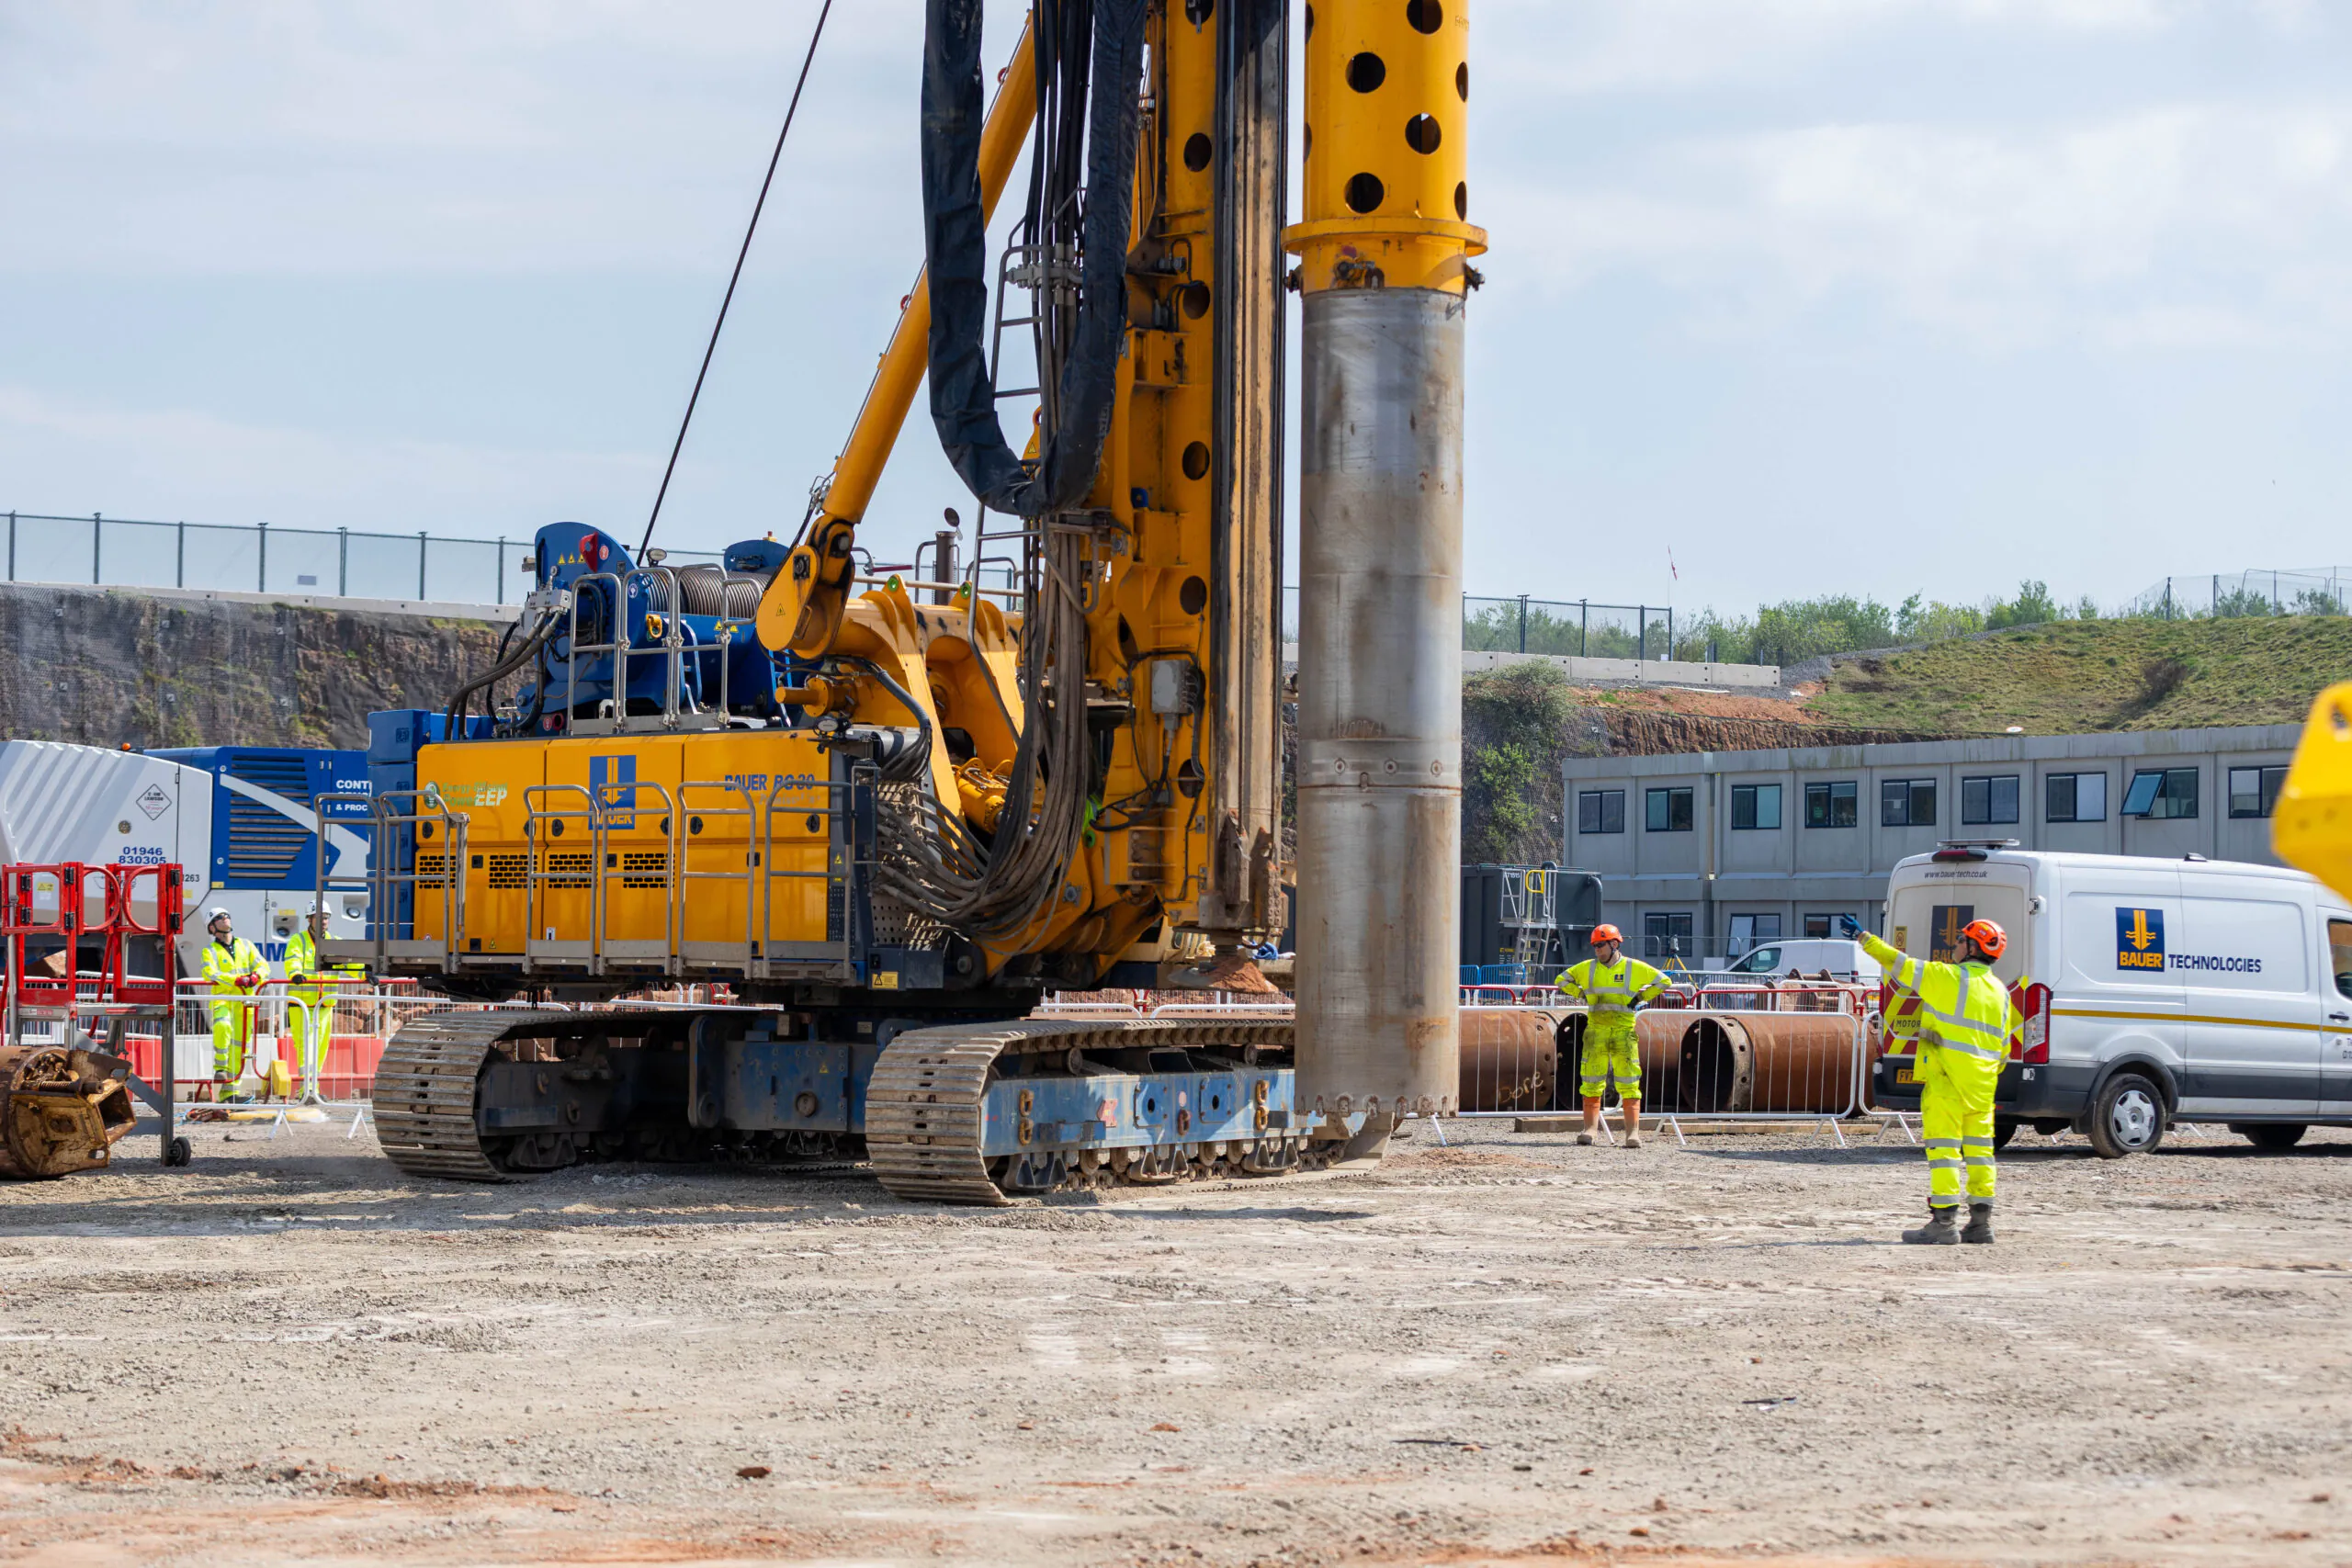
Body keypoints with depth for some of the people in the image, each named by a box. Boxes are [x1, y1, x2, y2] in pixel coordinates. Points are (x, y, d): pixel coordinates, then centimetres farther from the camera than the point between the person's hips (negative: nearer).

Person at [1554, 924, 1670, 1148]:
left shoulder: (1634, 968, 1)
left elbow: (1662, 981, 9)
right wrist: (1582, 995, 9)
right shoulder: (1587, 968, 8)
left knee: (1629, 1083, -5)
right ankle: (1590, 1128, 8)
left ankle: (1633, 1132, -6)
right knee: (1591, 1082, 2)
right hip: (1596, 1030, 2)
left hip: (1623, 1031, -2)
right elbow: (1562, 980, 19)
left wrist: (1640, 998, 2)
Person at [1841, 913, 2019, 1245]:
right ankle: (1981, 1222, 11)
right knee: (1978, 1148, 11)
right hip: (1983, 1081, 7)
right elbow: (2003, 1045, 19)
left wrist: (1863, 937, 6)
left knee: (1943, 1146, -7)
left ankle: (1944, 1222, -11)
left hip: (1946, 1079, -7)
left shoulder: (1949, 977, -7)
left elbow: (1901, 964, -4)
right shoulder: (2000, 991, 15)